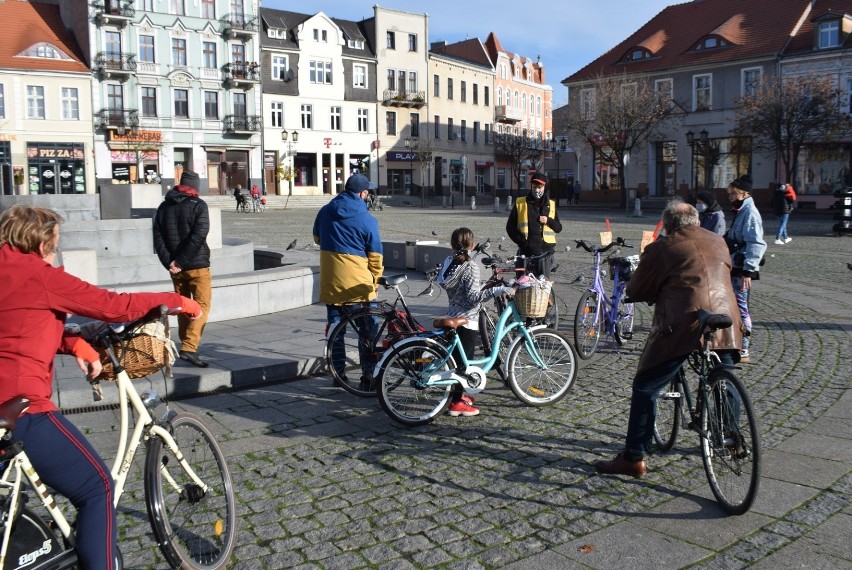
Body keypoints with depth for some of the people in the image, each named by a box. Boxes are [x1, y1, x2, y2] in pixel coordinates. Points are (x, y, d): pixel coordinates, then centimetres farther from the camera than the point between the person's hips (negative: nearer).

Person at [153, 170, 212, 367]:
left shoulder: (164, 207, 10)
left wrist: (169, 262, -4)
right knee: (201, 306, -4)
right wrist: (180, 261, -15)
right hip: (197, 265, -6)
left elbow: (158, 238, 3)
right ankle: (189, 348, -17)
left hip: (176, 268, 6)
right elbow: (198, 236, -18)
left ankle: (186, 345, 23)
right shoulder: (198, 205, -7)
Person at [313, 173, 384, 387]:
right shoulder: (367, 220, -10)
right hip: (358, 283, -4)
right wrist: (375, 281, 7)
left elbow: (317, 238, 20)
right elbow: (375, 257, -6)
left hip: (330, 281, 4)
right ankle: (368, 376, 9)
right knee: (367, 330, 8)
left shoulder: (325, 211, 3)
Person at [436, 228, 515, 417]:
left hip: (452, 316, 8)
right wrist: (501, 290, -28)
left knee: (459, 358, 20)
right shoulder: (471, 266, -18)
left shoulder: (448, 262, 4)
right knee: (464, 361, 0)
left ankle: (458, 393, 32)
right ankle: (456, 403, 4)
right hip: (467, 320, -8)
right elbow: (474, 296, -24)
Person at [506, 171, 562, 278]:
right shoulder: (520, 204, 5)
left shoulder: (551, 205, 13)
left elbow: (558, 228, 15)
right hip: (526, 251, -1)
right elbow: (510, 227, 6)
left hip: (545, 251, 2)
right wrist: (522, 241, -6)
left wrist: (548, 221, -5)